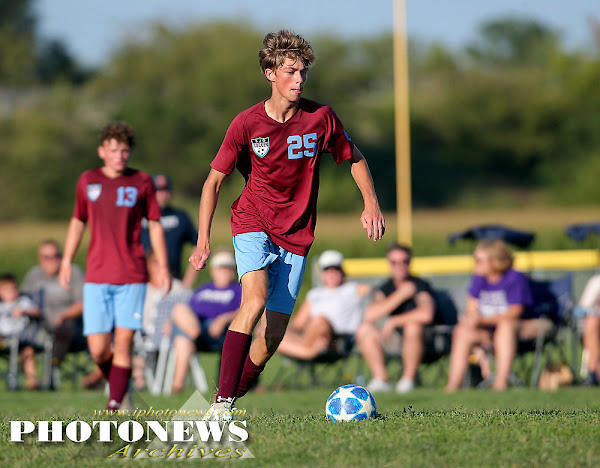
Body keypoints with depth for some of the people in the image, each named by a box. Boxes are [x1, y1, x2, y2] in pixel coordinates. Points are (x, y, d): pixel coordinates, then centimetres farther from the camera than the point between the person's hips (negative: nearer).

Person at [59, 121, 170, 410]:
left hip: (132, 277, -1)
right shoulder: (88, 181, 8)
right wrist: (67, 261, 13)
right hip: (97, 277, 1)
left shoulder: (142, 182, 4)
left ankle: (115, 404, -5)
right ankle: (117, 385, 24)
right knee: (99, 350, -3)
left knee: (123, 342, -9)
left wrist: (163, 267, 3)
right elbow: (77, 222, 18)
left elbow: (154, 225, 8)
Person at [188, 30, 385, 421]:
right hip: (253, 224, -3)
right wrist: (204, 239, -13)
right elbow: (214, 181, -3)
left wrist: (371, 203, -3)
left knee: (274, 333, -2)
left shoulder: (321, 118, -4)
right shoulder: (247, 124, -9)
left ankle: (236, 396, 19)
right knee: (255, 300, -28)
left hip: (296, 234, 3)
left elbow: (355, 159, 13)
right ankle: (222, 401, -28)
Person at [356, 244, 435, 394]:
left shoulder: (420, 286, -11)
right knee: (364, 329, -13)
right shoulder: (385, 289, 4)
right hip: (394, 339, 5)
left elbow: (426, 315, -31)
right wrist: (400, 295, -18)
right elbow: (370, 315, -14)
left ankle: (408, 379, -21)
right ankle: (381, 379, -11)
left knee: (413, 326, -37)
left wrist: (393, 322, -19)